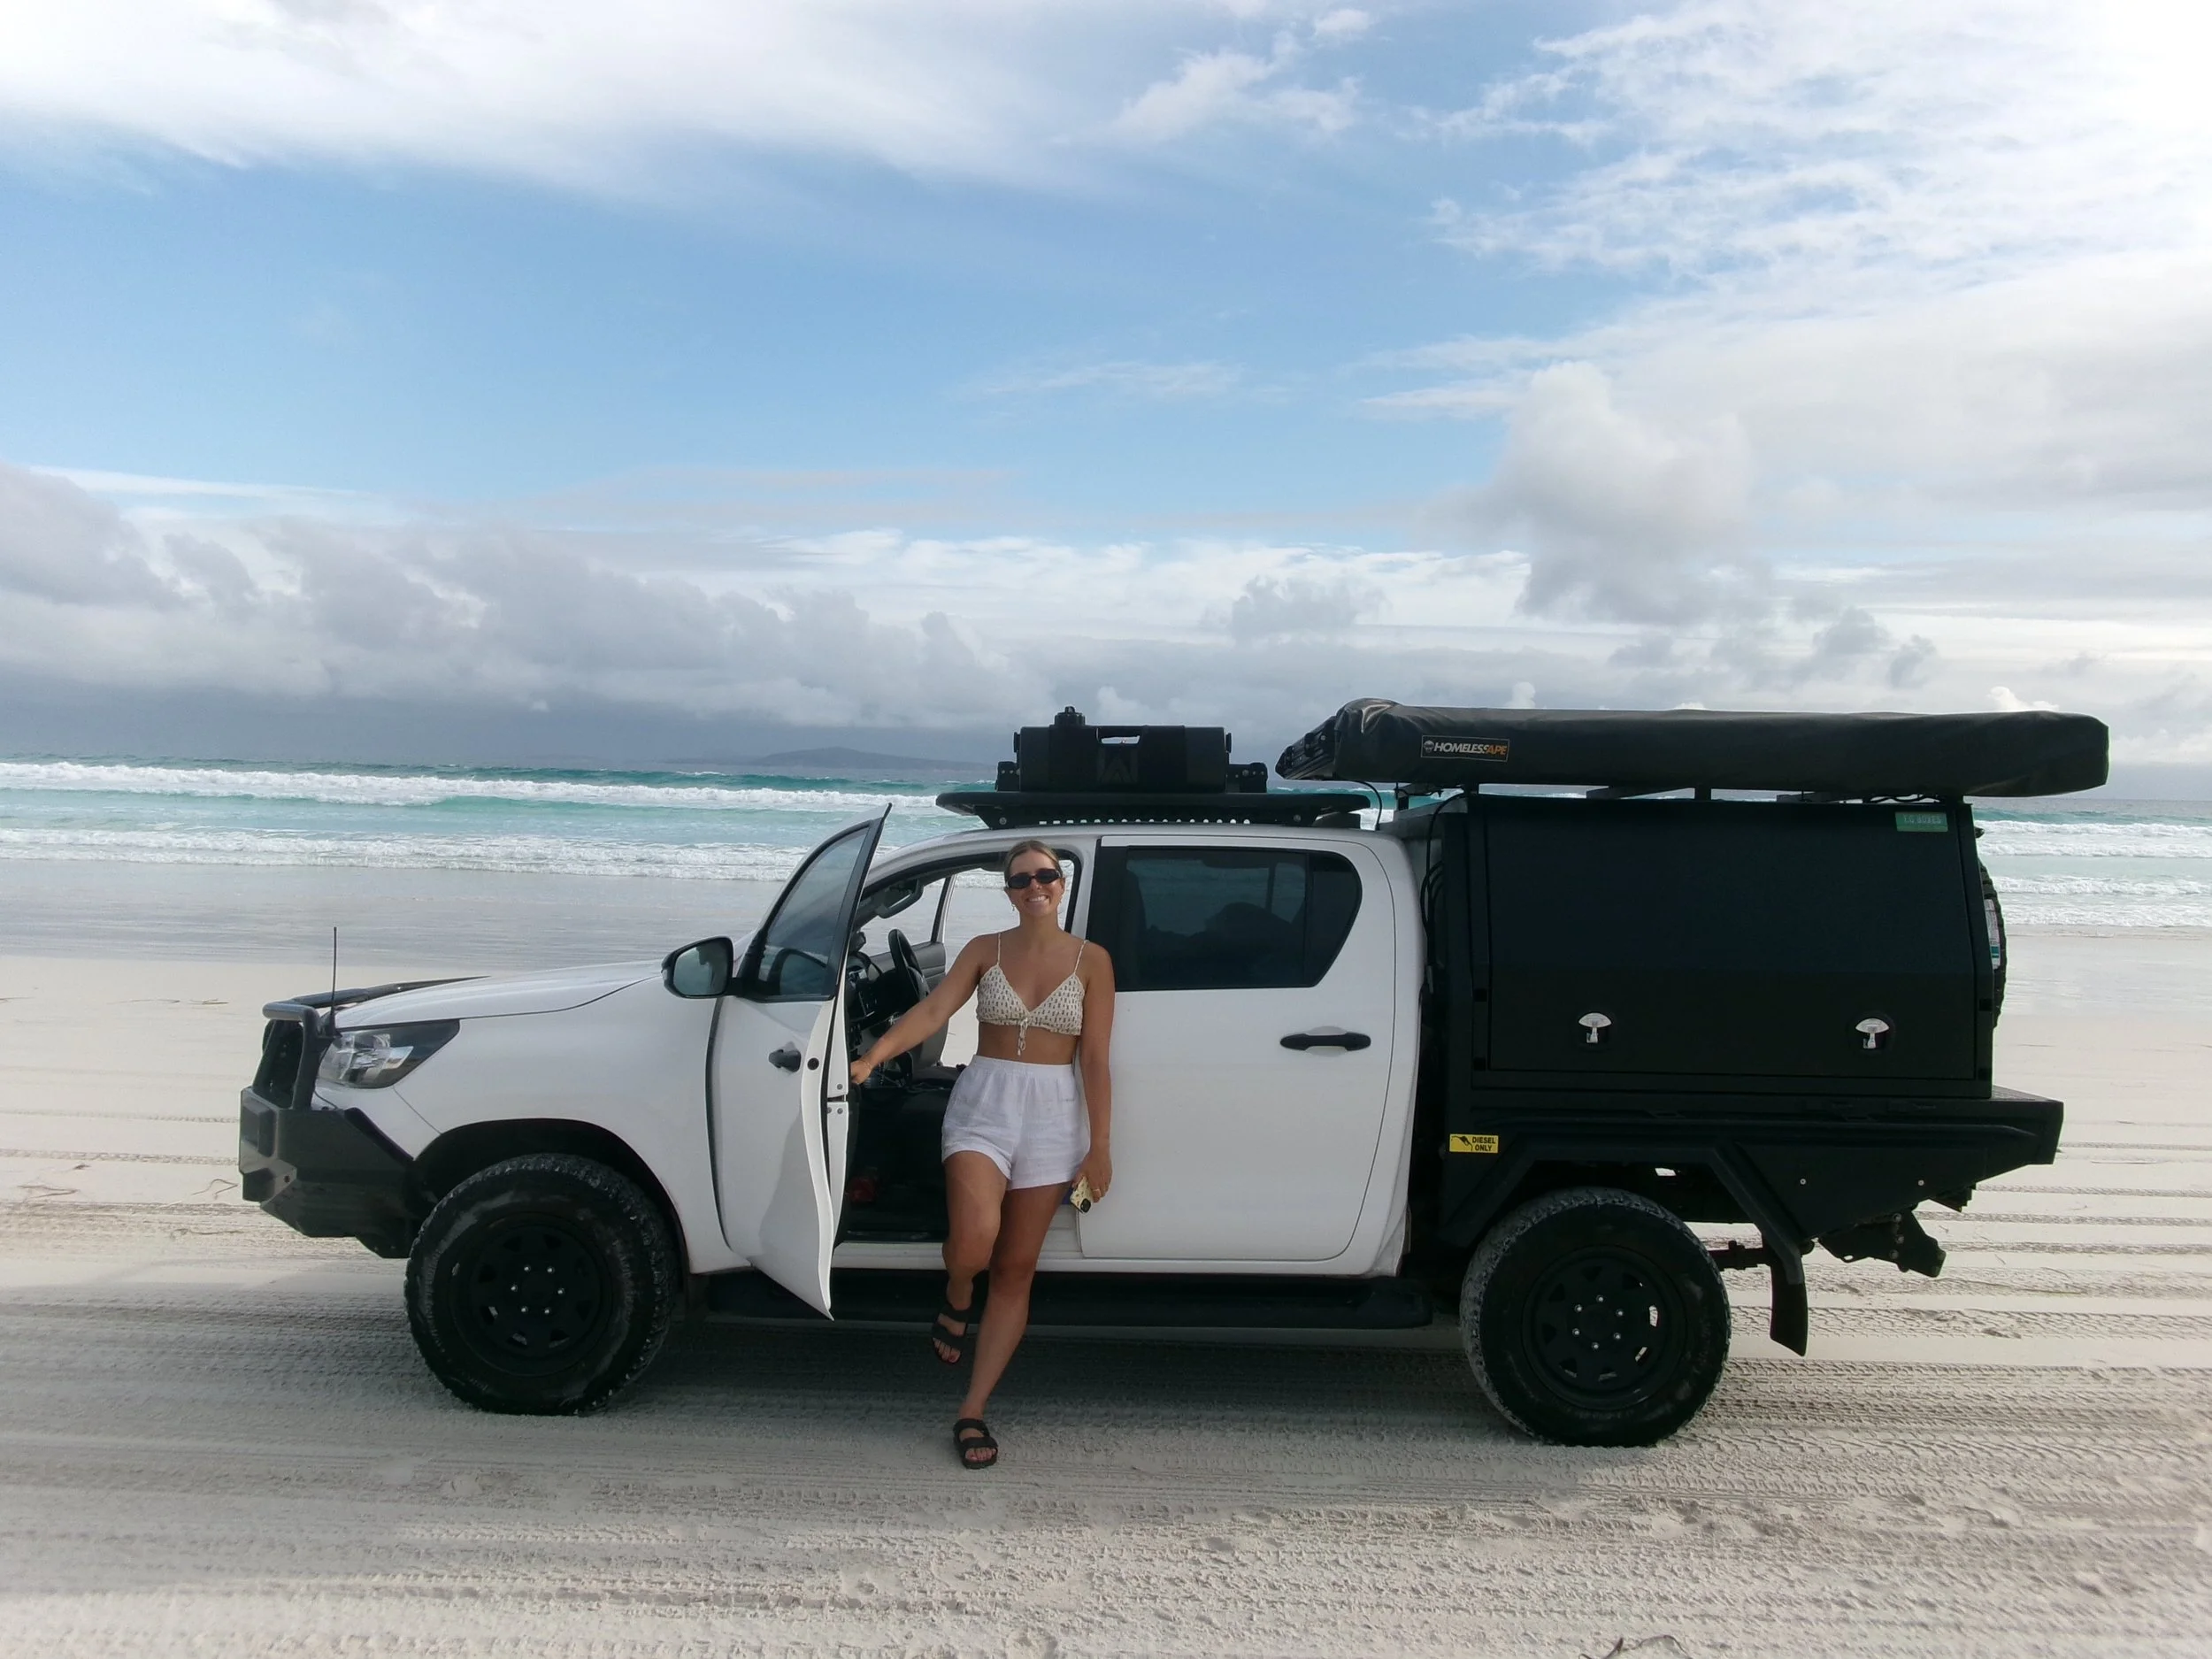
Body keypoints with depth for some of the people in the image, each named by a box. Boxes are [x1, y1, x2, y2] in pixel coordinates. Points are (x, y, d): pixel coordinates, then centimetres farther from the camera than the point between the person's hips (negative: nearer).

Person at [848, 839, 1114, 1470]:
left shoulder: (1091, 960, 0)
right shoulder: (984, 950, 3)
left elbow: (1095, 1060, -1)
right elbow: (932, 1011, -10)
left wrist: (1100, 1147, -4)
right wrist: (872, 1056, -26)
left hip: (1053, 1114, 1)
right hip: (983, 1103, 0)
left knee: (1015, 1270, 4)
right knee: (973, 1240, -23)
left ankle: (973, 1412, 15)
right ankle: (956, 1300, 15)